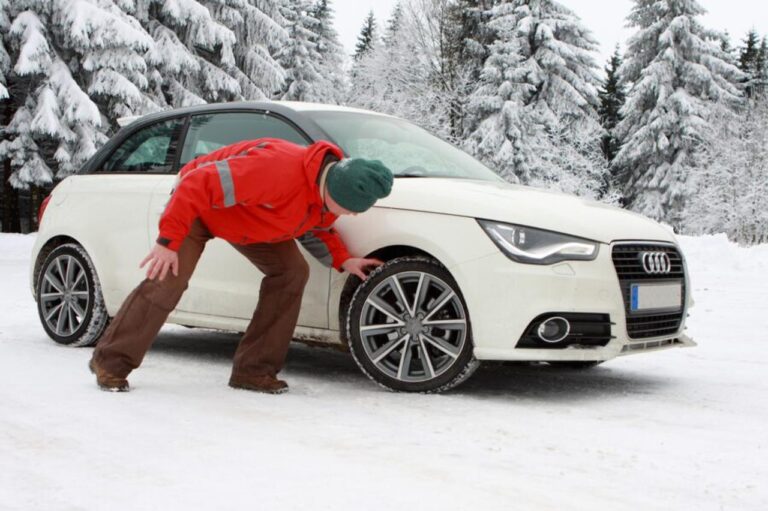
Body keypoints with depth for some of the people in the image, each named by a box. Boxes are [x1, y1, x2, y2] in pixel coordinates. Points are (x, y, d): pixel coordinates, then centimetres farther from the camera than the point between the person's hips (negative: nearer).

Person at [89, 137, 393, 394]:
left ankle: (253, 370, -2)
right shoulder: (275, 168, -43)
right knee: (168, 281, -18)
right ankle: (110, 362, 0)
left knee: (292, 271, -8)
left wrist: (342, 260, -8)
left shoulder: (328, 189, -14)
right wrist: (168, 241, -37)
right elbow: (198, 185, -39)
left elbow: (316, 228, 8)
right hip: (200, 206, -7)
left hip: (248, 216, 7)